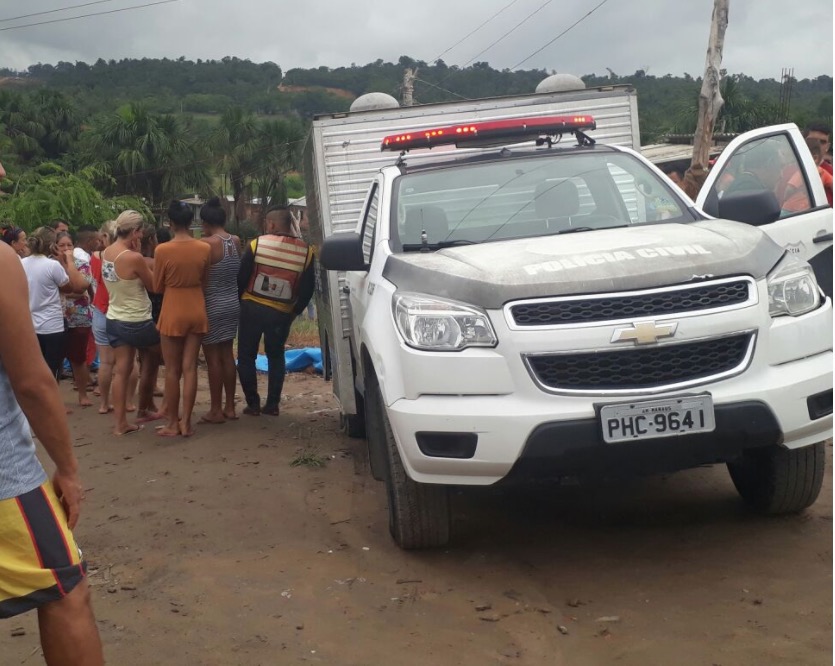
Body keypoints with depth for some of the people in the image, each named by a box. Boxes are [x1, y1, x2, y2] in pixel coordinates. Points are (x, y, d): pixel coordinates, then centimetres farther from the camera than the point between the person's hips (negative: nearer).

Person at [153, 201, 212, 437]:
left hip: (173, 312, -3)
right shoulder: (204, 249, -4)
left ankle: (173, 424, 13)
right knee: (190, 368, 6)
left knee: (172, 370, 7)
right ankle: (186, 423, 9)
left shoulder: (162, 250, -12)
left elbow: (157, 287, -2)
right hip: (197, 311, 3)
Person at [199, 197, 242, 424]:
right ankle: (229, 407, 18)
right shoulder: (236, 241, 3)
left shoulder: (206, 244, -16)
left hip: (212, 307, -7)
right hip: (232, 305, 7)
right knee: (227, 354, 14)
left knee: (213, 357, 0)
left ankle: (216, 410, 4)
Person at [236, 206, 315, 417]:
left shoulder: (257, 245, -10)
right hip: (282, 313, 2)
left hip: (252, 308, -2)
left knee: (246, 356, 11)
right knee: (276, 356, 19)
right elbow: (307, 289, -2)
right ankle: (272, 404, 15)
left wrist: (240, 302, 12)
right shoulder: (306, 252, -5)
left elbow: (241, 278, -5)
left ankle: (253, 404, 10)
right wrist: (295, 311, 13)